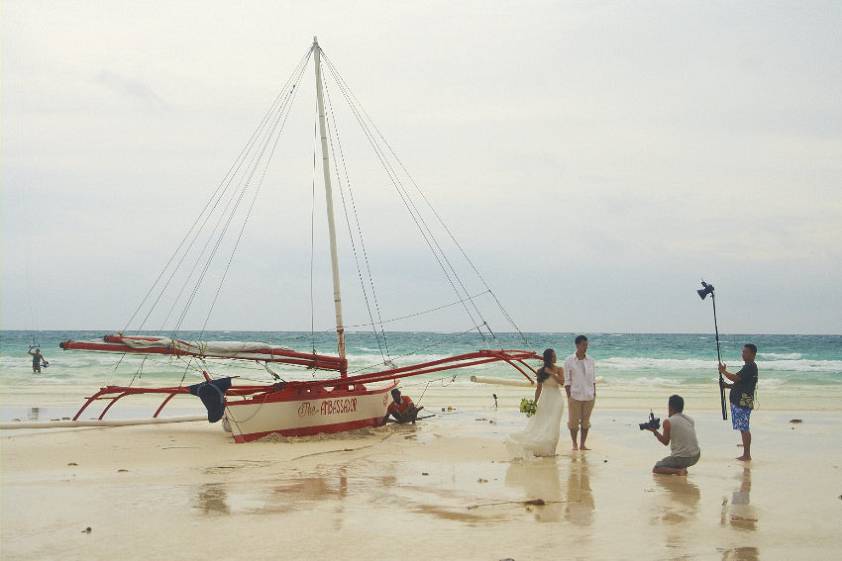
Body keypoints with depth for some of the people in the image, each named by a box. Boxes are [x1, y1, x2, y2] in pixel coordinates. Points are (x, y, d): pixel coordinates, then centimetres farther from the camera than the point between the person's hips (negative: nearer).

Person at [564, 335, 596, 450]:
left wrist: (594, 393, 6)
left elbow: (593, 379, 12)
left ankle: (582, 444, 14)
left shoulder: (590, 360, 6)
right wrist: (568, 396, -7)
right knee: (573, 421, 1)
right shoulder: (569, 361, -4)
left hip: (589, 396, 3)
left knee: (586, 421, 6)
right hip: (575, 396, -3)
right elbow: (567, 380, -2)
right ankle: (574, 444, 14)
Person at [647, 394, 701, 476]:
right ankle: (683, 468, 12)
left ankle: (678, 471, -11)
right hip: (695, 457, 6)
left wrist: (654, 431, 14)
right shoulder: (691, 420, 9)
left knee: (655, 469, 11)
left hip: (681, 458, -6)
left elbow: (665, 442, 2)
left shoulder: (668, 422, -8)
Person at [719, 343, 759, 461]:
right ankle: (746, 454, 15)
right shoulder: (747, 367, 20)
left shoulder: (751, 367, -13)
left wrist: (724, 371, -9)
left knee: (744, 429, -8)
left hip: (744, 402, -10)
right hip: (739, 402, 10)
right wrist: (727, 385, 12)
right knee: (743, 429, 12)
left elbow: (736, 378, -22)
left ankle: (747, 455, -5)